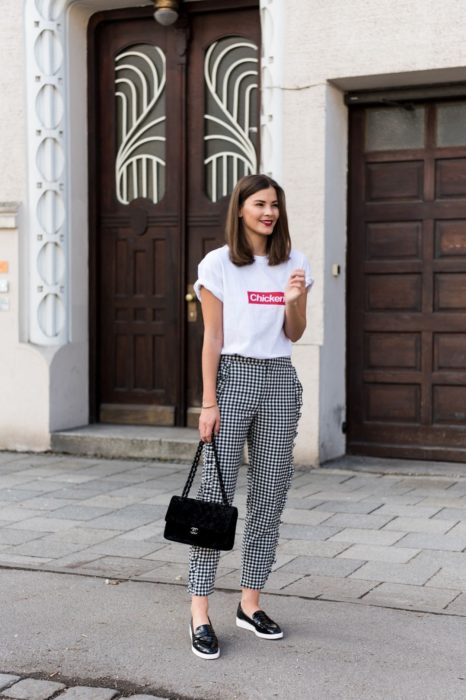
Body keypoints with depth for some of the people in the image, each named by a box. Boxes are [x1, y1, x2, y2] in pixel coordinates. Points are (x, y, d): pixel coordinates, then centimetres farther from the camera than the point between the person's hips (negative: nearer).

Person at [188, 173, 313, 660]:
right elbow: (212, 337, -5)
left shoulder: (293, 264, 9)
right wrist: (208, 402, -10)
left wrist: (294, 301, -8)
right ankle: (199, 615, -4)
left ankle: (250, 604, 17)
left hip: (280, 381, 4)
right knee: (215, 492, -8)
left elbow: (294, 335, 12)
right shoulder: (218, 264, -2)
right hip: (233, 376, -4)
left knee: (270, 496, 6)